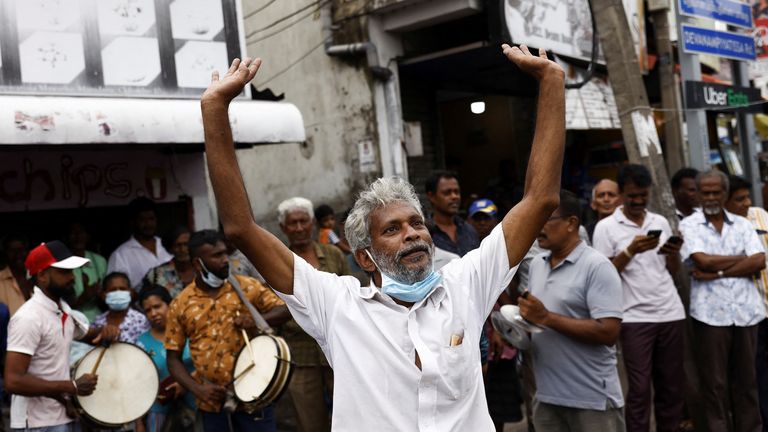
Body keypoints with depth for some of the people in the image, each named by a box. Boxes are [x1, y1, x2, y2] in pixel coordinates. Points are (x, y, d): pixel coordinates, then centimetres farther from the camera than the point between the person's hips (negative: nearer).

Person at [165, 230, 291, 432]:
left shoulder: (247, 287, 0)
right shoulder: (180, 305, 1)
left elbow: (284, 309, 1)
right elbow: (173, 357, 4)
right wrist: (196, 389, -10)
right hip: (212, 401, 1)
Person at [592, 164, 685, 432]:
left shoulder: (661, 222, 11)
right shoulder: (606, 227, -2)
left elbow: (673, 270, 17)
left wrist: (673, 253, -4)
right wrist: (630, 251, -18)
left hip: (671, 313, 4)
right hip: (635, 317, -4)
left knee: (671, 386, 9)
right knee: (639, 389, -2)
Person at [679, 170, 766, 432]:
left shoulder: (742, 224, 11)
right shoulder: (689, 225, 3)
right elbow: (703, 261, -11)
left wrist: (718, 272, -11)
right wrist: (742, 258, -1)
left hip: (746, 311, 3)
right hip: (710, 313, -3)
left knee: (746, 380, 11)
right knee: (714, 382, 3)